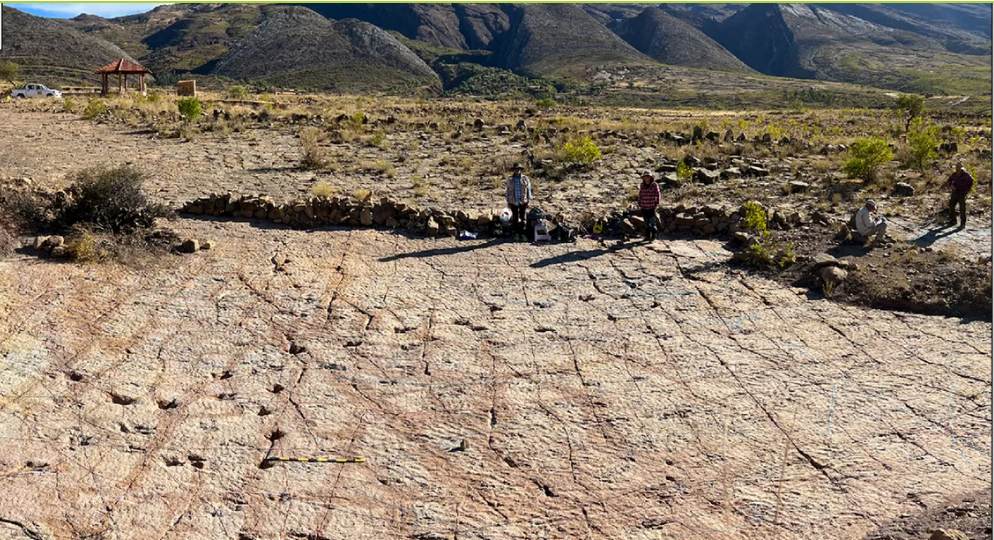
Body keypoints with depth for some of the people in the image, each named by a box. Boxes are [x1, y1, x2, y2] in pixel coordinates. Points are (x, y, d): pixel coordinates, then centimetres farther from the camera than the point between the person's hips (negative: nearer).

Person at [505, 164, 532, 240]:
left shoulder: (525, 179, 0)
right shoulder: (510, 179, 3)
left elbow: (528, 190, 4)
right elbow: (508, 191, 8)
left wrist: (529, 201, 0)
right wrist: (508, 202, 6)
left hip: (523, 202, -1)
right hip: (513, 202, 1)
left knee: (523, 218, 2)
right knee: (515, 218, 5)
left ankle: (522, 233, 12)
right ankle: (516, 233, 16)